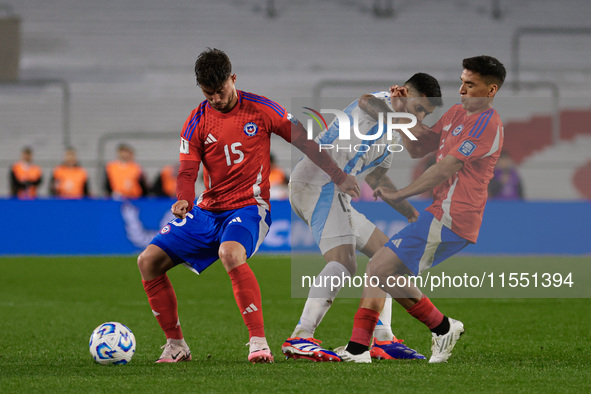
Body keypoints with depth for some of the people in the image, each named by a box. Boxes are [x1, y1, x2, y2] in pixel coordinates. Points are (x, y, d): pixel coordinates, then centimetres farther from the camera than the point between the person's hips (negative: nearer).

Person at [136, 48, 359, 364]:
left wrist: (338, 176, 1)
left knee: (230, 253, -38)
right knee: (148, 261, -6)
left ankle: (259, 342, -33)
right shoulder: (196, 122, 3)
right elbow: (187, 172, -1)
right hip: (208, 210, 5)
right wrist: (183, 200, -23)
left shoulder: (260, 109, -4)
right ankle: (176, 345, 6)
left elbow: (303, 140, 3)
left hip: (249, 206, -5)